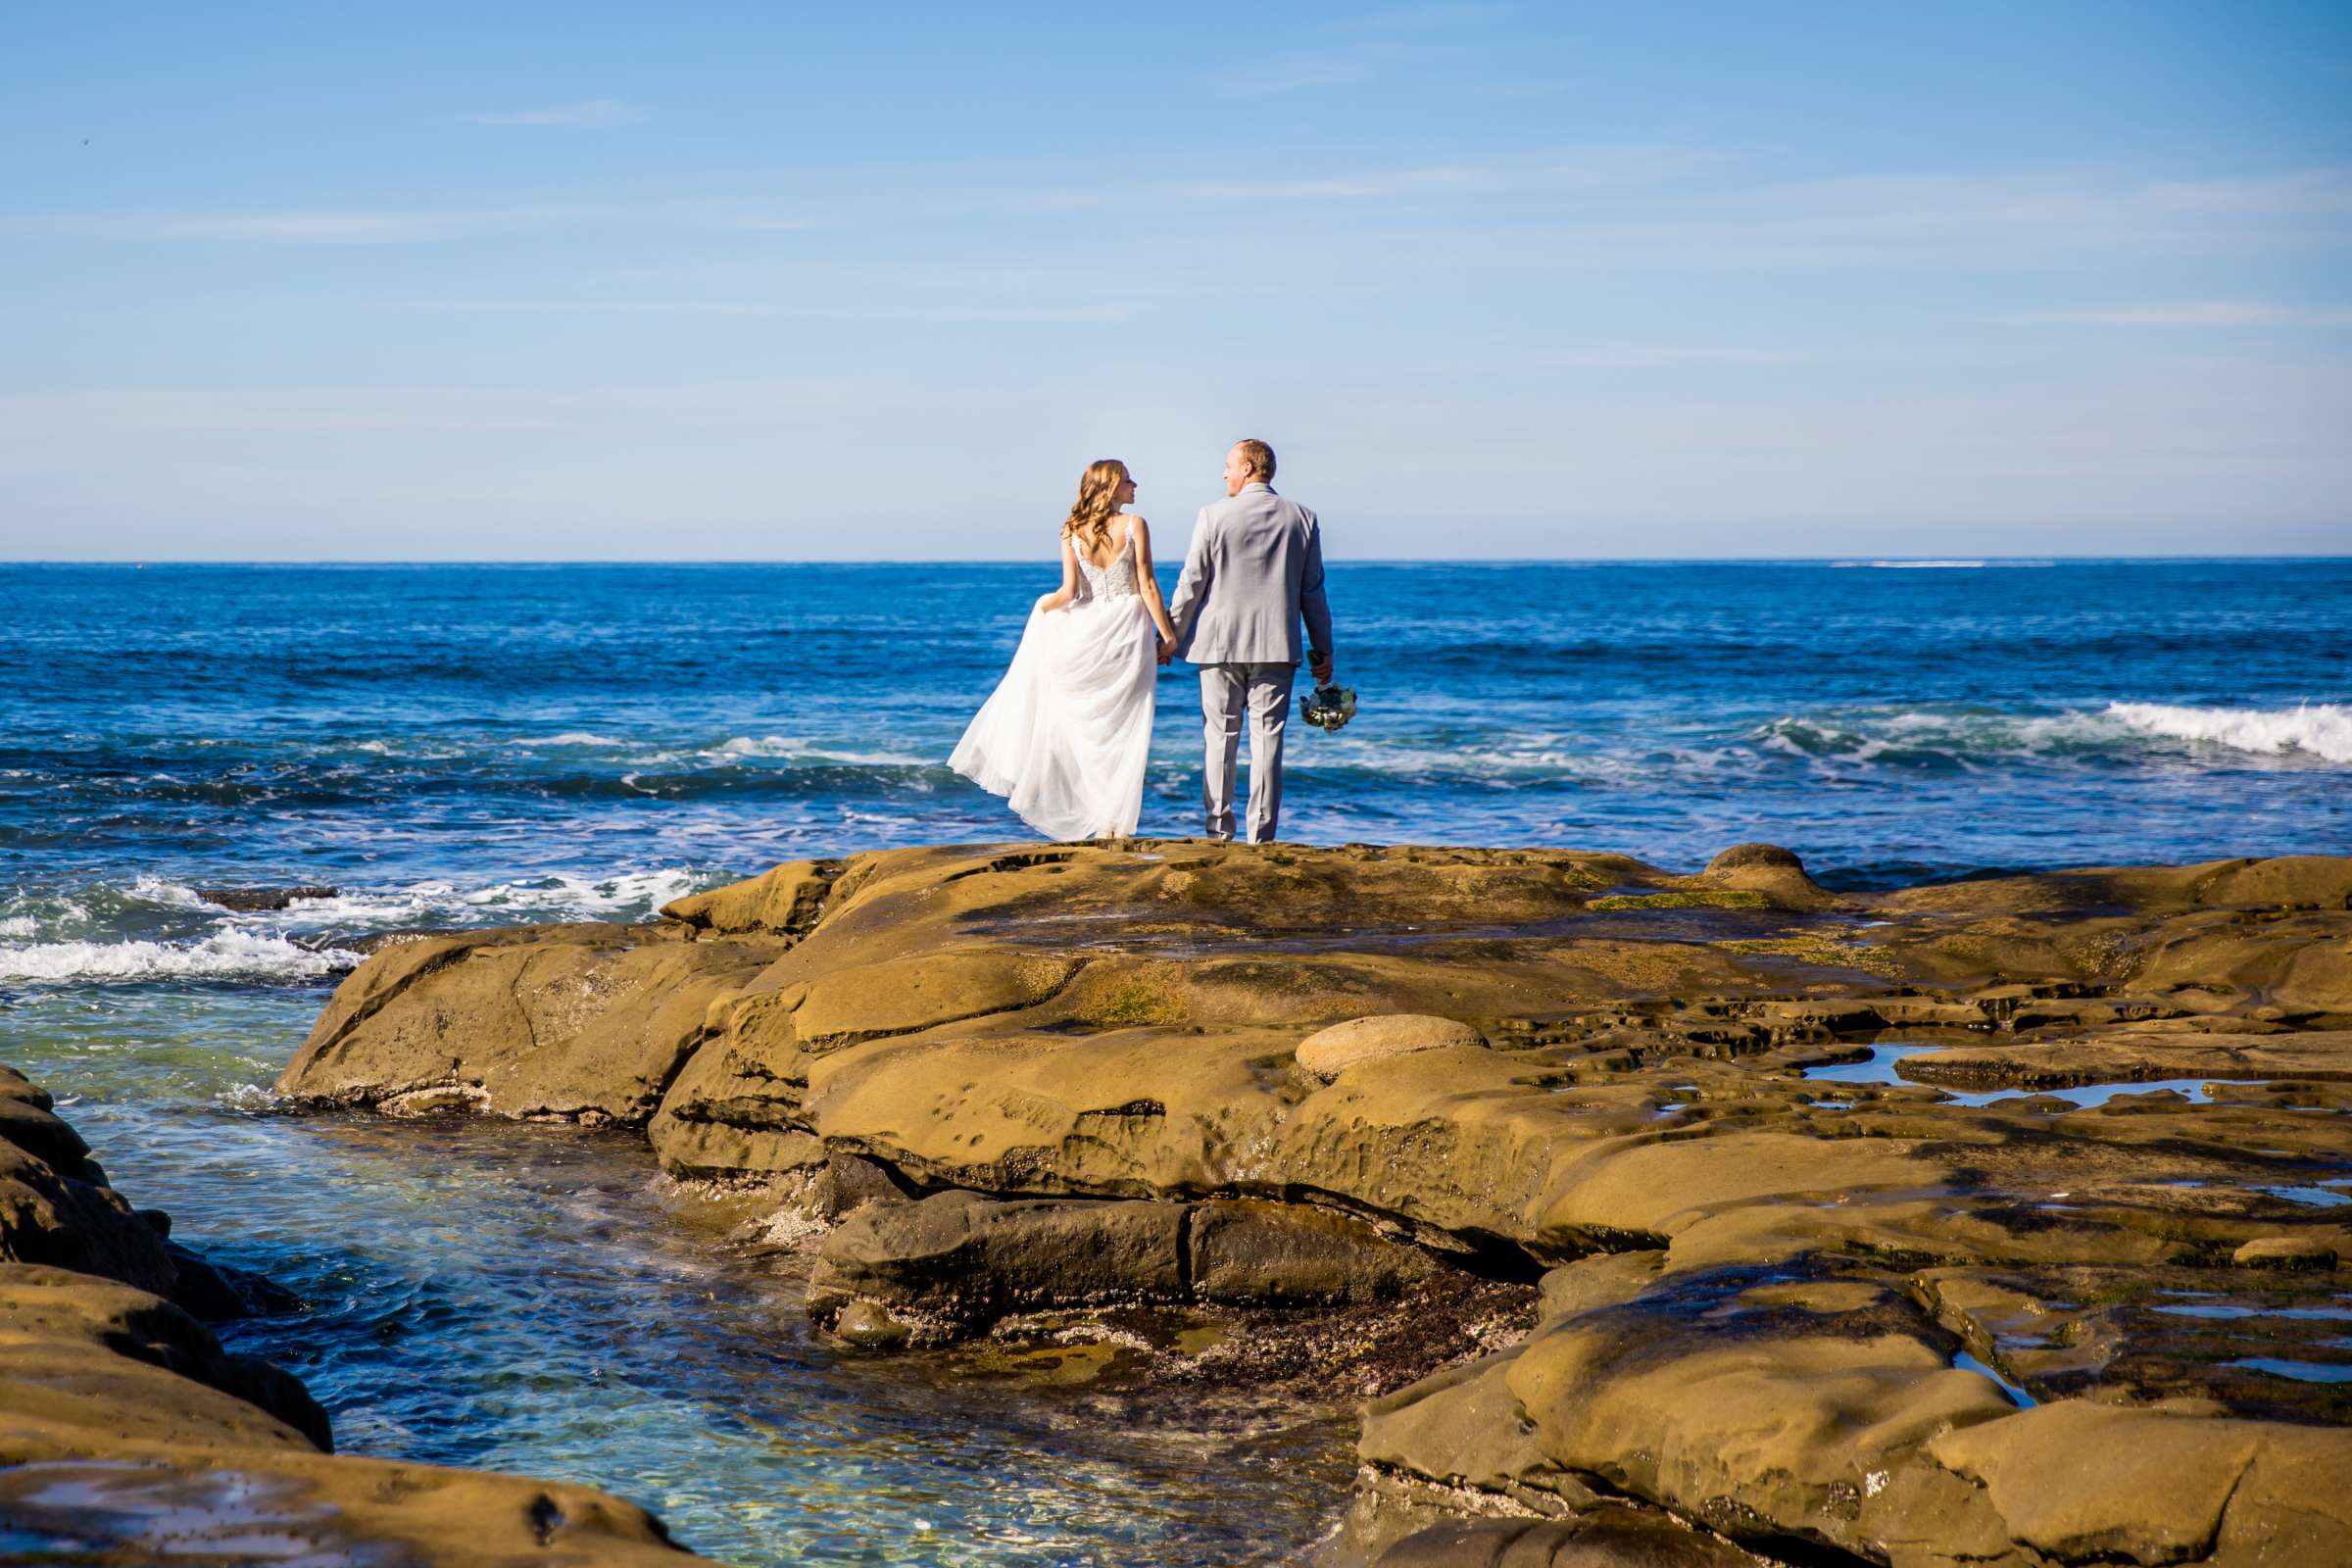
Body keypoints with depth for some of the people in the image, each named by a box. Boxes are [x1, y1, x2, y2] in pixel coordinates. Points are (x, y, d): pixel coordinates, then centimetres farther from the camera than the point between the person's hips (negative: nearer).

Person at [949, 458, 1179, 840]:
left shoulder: (1072, 532, 2)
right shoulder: (1134, 526, -6)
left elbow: (1069, 591, -4)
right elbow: (1147, 586, -8)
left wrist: (1041, 608, 16)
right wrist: (1167, 635, -1)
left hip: (1088, 629, 2)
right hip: (1129, 628, -2)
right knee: (1123, 730, 2)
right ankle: (1115, 823, 1)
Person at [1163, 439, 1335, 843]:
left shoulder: (1214, 516, -5)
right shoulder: (1302, 519, 3)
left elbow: (1191, 583, -3)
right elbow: (1313, 592, 6)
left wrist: (1170, 637, 6)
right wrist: (1323, 649, 13)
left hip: (1220, 643, -2)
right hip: (1275, 646, 2)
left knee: (1221, 739, 6)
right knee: (1268, 741, 2)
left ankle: (1219, 832, 5)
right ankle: (1262, 836, 0)